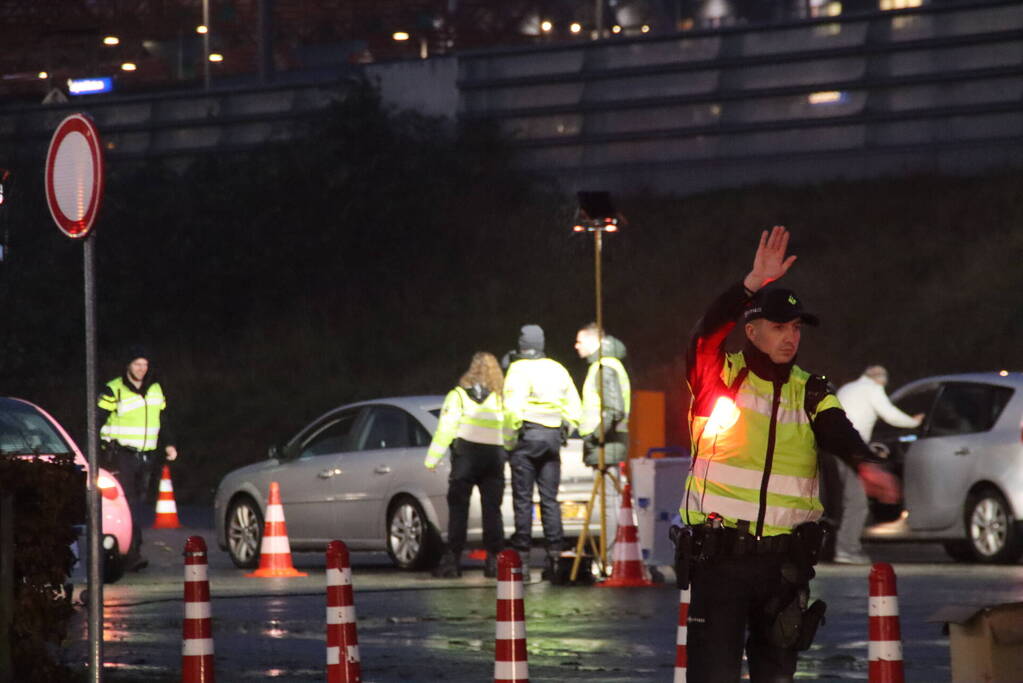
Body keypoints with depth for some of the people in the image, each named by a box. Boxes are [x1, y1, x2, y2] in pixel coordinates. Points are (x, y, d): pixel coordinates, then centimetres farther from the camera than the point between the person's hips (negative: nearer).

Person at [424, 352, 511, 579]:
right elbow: (510, 430, 1)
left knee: (458, 509, 2)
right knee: (492, 510, 6)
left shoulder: (458, 396, -1)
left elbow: (445, 430, -5)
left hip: (465, 456, -2)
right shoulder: (501, 398, 6)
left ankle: (453, 559, -2)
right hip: (495, 456, 2)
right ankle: (494, 559, 2)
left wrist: (432, 459, -2)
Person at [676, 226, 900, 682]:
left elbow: (838, 433, -12)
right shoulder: (717, 379, 0)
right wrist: (753, 284, -33)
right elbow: (707, 335, -21)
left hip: (785, 559, 4)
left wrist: (865, 464, -35)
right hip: (718, 555, -4)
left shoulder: (811, 394, 8)